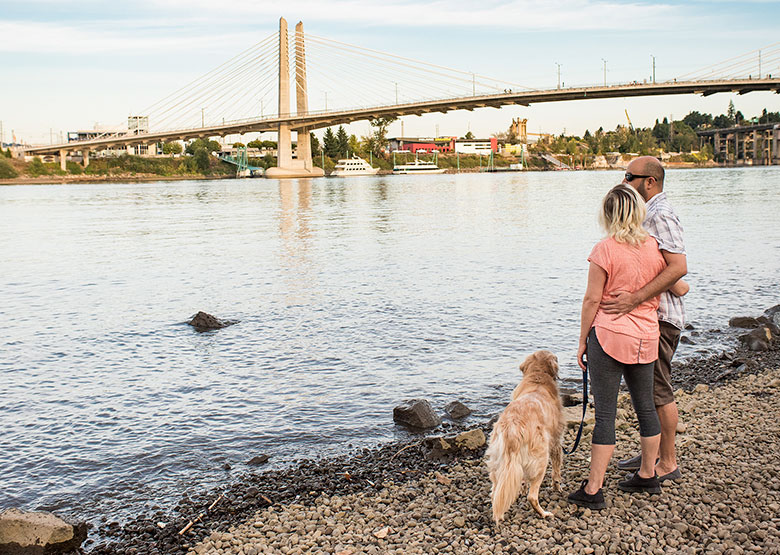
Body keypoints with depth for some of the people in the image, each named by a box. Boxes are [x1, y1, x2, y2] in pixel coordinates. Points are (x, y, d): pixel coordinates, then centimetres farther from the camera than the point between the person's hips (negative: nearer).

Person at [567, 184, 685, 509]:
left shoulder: (605, 250, -13)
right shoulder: (654, 248, 2)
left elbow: (592, 300, -11)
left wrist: (582, 342, -3)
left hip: (609, 336, -5)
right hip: (646, 337, 6)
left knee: (605, 413, -3)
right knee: (645, 406, 19)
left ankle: (593, 490, 3)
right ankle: (647, 475, 34)